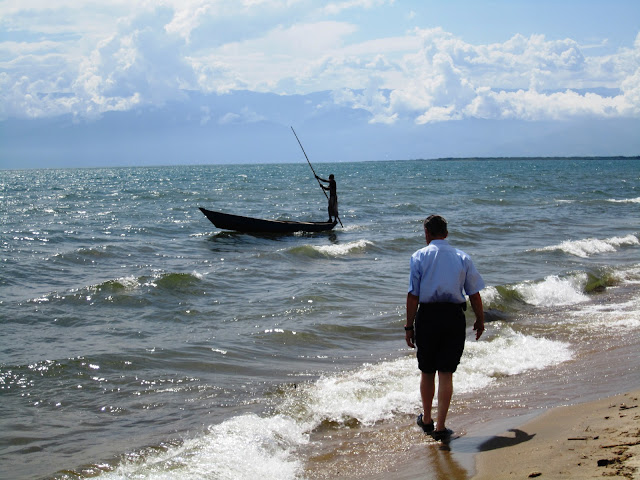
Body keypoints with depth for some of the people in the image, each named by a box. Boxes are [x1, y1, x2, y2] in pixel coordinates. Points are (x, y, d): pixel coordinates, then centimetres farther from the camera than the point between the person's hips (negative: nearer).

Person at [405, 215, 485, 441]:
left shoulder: (419, 256, -1)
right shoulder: (462, 257, 4)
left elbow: (413, 295, -6)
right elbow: (474, 294, 4)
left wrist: (409, 325, -1)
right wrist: (480, 320, 17)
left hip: (427, 315, -1)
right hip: (454, 316, 1)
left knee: (427, 372, 14)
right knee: (446, 373, 5)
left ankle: (427, 420, 30)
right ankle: (440, 427, 5)